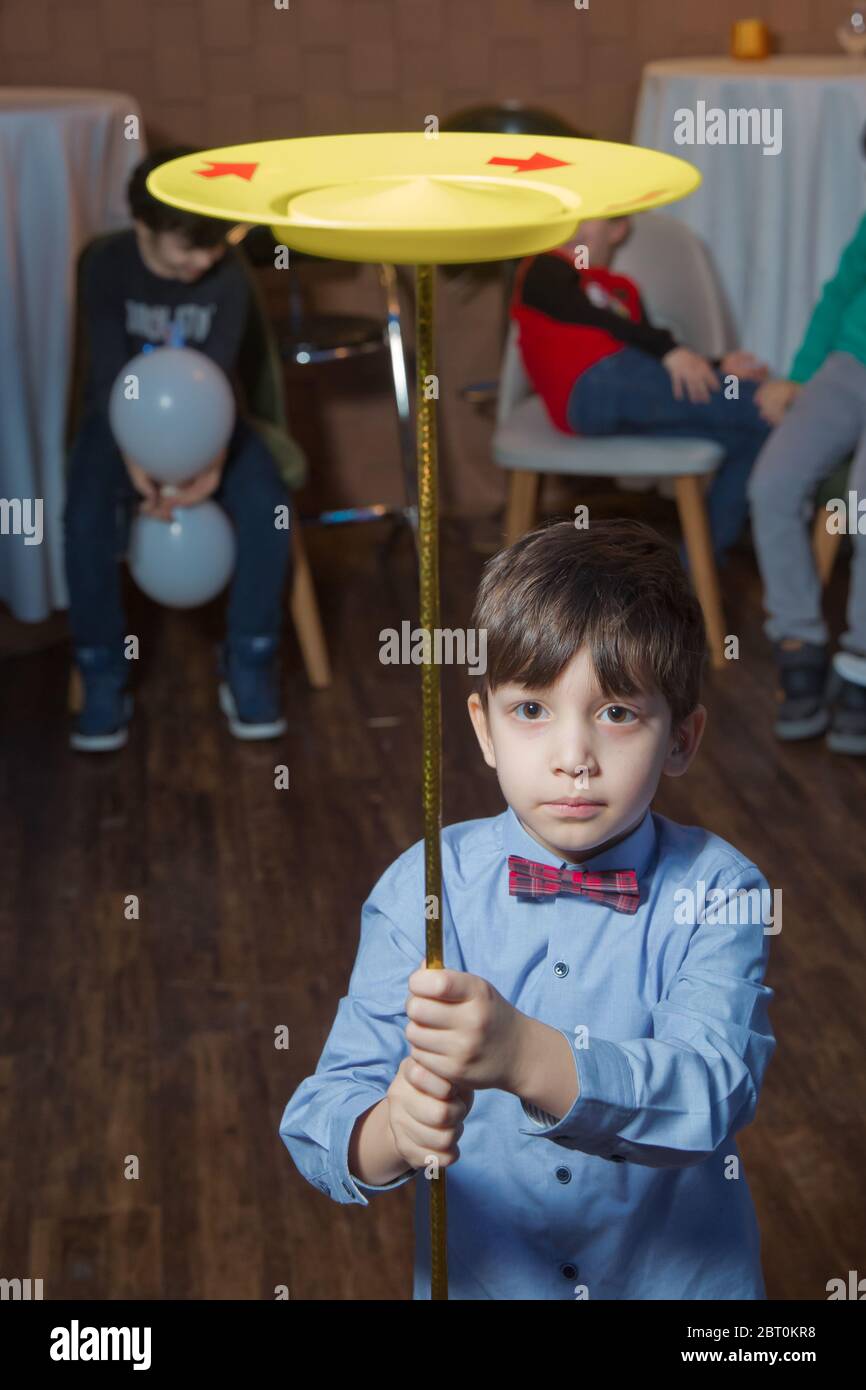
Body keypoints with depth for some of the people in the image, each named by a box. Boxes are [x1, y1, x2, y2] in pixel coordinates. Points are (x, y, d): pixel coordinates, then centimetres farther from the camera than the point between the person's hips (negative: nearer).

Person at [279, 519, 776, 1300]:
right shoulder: (423, 886, -12)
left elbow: (711, 1091, -28)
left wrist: (524, 1055, -44)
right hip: (477, 1274, 1)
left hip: (682, 1276, 0)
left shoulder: (716, 890, -14)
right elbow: (322, 1116, -16)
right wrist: (391, 1133, -38)